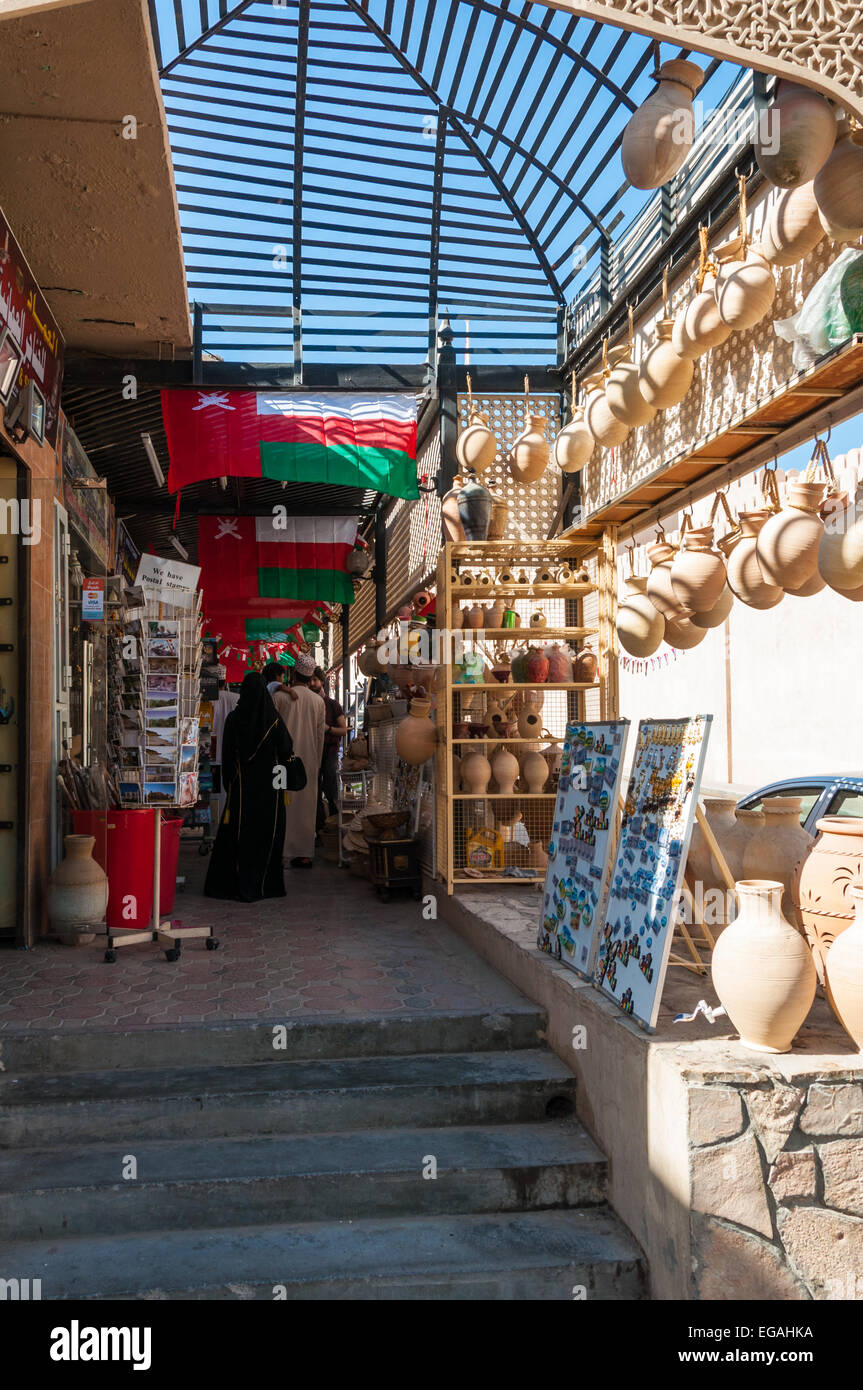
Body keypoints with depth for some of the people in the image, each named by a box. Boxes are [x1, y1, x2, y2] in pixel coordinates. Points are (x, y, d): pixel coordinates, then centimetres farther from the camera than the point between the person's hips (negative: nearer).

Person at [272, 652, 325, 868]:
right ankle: (305, 854, 9)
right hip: (309, 762, 3)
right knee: (306, 806, 7)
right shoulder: (318, 701, 4)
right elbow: (320, 737, 8)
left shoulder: (279, 697, -5)